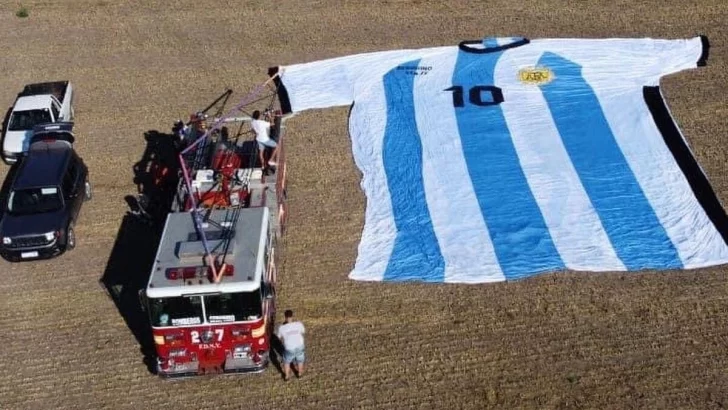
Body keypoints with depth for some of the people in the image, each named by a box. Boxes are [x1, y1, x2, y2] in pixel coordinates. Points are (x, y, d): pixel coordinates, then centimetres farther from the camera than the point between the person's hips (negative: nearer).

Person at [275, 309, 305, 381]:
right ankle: (300, 373, 51)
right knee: (300, 360, 30)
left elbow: (279, 337, -4)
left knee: (287, 362, 27)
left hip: (289, 348, -2)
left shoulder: (282, 328, -23)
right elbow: (303, 332, 0)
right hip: (299, 346, 2)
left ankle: (287, 376, 45)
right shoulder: (299, 324, -20)